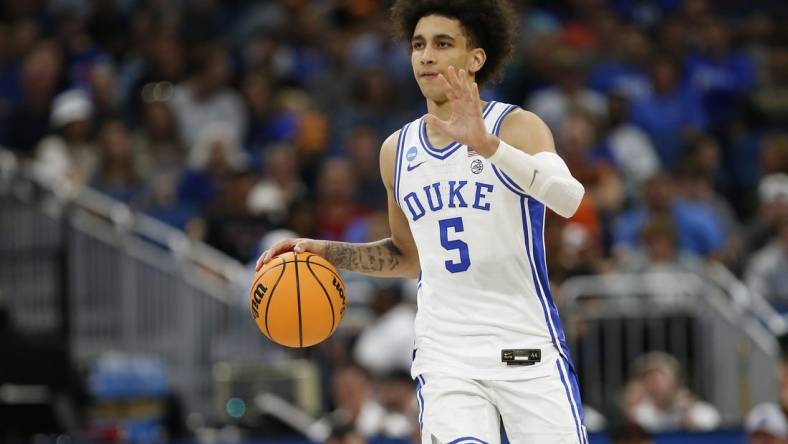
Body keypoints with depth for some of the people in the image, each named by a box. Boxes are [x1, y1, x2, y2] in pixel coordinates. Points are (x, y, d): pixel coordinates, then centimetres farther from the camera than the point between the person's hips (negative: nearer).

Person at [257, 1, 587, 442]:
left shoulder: (518, 127, -5)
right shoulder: (398, 151, 11)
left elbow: (569, 199, -26)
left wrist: (487, 145, -38)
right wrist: (326, 252, 11)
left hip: (528, 352, -3)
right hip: (445, 356, 3)